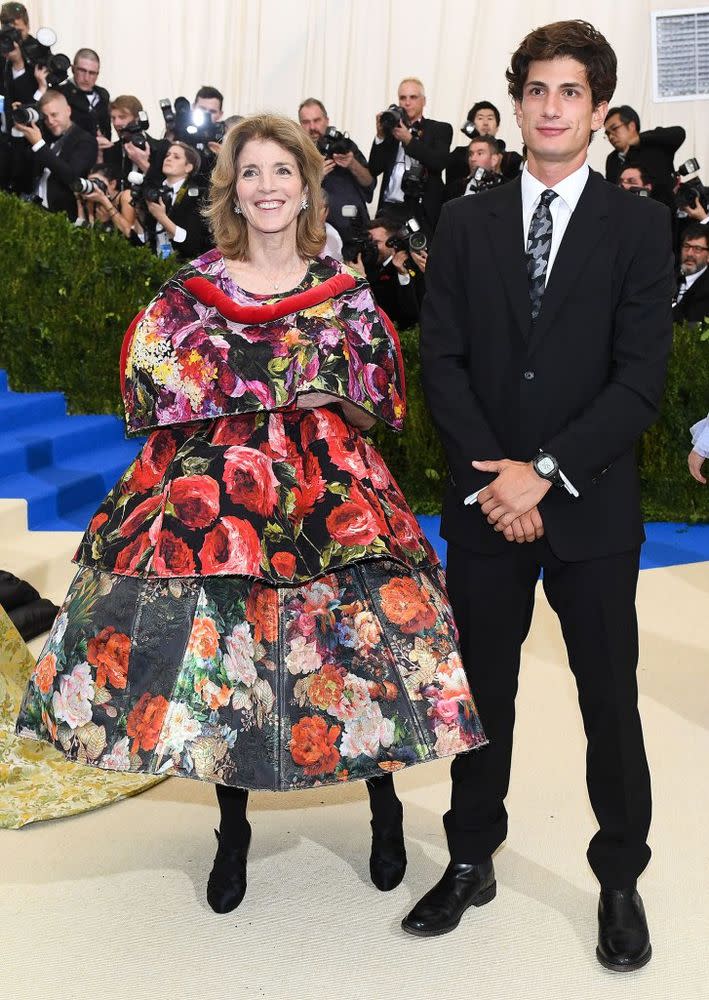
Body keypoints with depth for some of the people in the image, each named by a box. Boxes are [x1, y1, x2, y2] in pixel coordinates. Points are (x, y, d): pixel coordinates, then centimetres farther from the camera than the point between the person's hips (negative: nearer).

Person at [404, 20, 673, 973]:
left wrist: (545, 472, -16)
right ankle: (471, 861, 31)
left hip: (591, 508, -1)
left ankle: (621, 878, 28)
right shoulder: (466, 222, 7)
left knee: (611, 701, 9)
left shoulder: (638, 224, 0)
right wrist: (496, 470, -11)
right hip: (484, 503, 2)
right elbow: (441, 359, 1)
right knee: (483, 692, 13)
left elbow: (641, 378, -8)